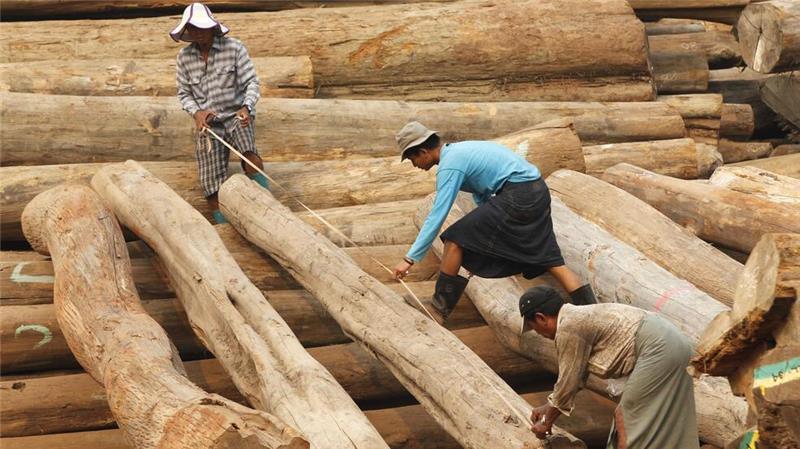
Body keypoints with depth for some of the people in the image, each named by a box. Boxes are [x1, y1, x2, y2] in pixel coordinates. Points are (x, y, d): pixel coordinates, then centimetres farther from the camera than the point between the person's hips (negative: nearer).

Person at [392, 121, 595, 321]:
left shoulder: (449, 165, -10)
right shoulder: (459, 151, 20)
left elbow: (437, 215, -15)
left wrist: (410, 258, -14)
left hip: (517, 196, -10)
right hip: (537, 191, 10)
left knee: (455, 239, -4)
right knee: (549, 259, 11)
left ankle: (440, 306, 3)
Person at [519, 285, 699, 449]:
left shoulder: (568, 329, -10)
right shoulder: (578, 318, 19)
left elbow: (568, 383, -5)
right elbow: (577, 375, 28)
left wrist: (547, 422, 8)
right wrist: (548, 407, 34)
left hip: (658, 349, -10)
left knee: (627, 420, -5)